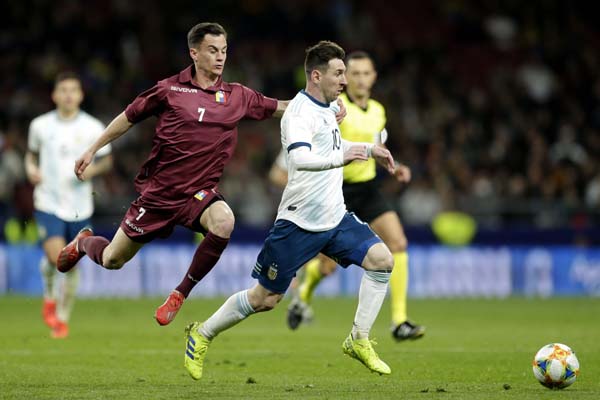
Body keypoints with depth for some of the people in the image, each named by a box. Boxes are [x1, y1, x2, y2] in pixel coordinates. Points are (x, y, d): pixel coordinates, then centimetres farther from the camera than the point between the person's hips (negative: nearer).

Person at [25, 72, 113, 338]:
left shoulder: (93, 128, -2)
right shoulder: (40, 125, 0)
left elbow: (106, 160, 8)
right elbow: (31, 153, 16)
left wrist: (92, 170, -13)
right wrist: (31, 169, -5)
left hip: (79, 205, 1)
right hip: (48, 202, -1)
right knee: (55, 257, -19)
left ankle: (62, 319, 25)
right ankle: (50, 295, 13)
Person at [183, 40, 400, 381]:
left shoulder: (326, 107, 10)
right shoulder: (299, 113, -19)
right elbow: (300, 158, -39)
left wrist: (369, 149, 25)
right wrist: (339, 158, -52)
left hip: (335, 218, 8)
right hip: (299, 222, -8)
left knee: (381, 259, -11)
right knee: (265, 298, 0)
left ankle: (359, 341, -1)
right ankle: (201, 335, 21)